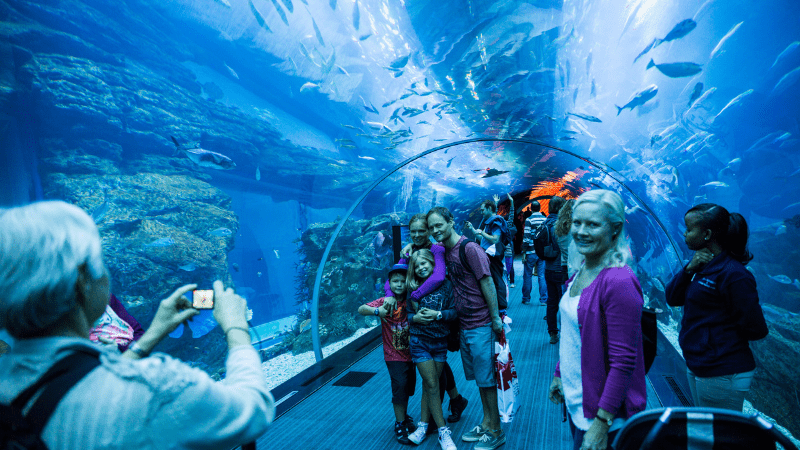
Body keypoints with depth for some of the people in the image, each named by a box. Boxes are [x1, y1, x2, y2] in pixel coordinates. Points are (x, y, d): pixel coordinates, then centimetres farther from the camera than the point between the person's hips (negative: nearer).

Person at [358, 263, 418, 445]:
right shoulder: (386, 301, -13)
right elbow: (361, 309, -25)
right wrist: (378, 311, -41)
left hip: (410, 353, 4)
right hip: (394, 355, -4)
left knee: (409, 387, 16)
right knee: (400, 386, -8)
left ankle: (404, 417, 40)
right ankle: (400, 426, 10)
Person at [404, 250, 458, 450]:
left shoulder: (445, 285, -4)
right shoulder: (413, 288, -2)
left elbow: (454, 311, -6)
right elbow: (406, 314, 2)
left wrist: (438, 314, -21)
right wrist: (415, 318, -18)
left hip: (440, 341, 1)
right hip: (420, 341, -1)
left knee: (430, 385, 10)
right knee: (432, 385, -2)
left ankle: (423, 424, 26)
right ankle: (443, 431, 9)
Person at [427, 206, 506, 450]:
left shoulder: (470, 248, -18)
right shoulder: (444, 251, 7)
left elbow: (487, 284, -17)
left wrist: (495, 318, -16)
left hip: (481, 325, -8)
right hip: (464, 325, 8)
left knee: (486, 379, 5)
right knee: (478, 377, 20)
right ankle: (486, 423, 36)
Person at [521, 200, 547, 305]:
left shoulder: (529, 220, -7)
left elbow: (526, 237, -10)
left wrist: (524, 252, -5)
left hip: (531, 252, -3)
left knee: (528, 276, 7)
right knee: (542, 276, 5)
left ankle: (526, 299, 14)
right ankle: (543, 299, 5)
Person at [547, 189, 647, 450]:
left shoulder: (619, 282, -23)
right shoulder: (583, 272, 2)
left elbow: (623, 362, -23)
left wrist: (601, 424, -22)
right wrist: (559, 375, 17)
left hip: (603, 417, -8)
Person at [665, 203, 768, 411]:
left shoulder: (733, 275, -21)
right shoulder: (703, 265, 6)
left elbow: (756, 330, -19)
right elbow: (672, 298, 3)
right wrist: (689, 269, -10)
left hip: (722, 376, -9)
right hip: (697, 368, 9)